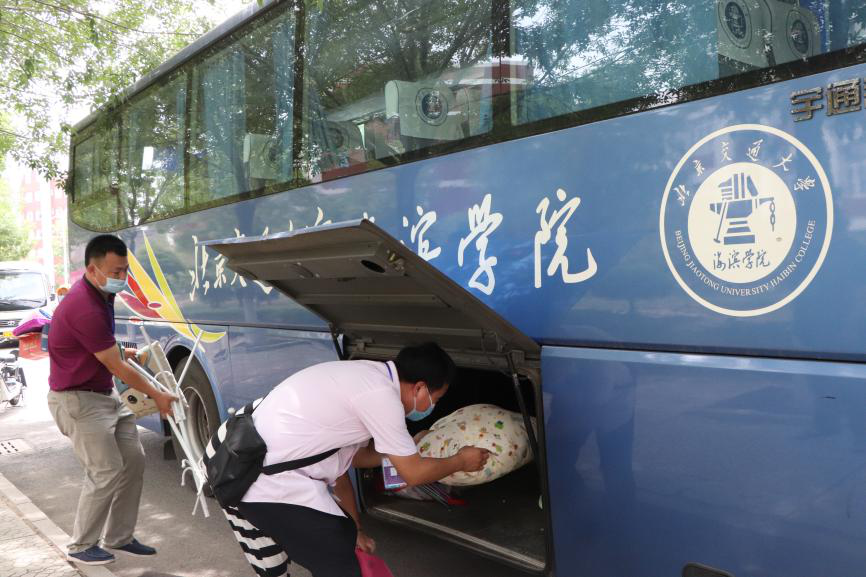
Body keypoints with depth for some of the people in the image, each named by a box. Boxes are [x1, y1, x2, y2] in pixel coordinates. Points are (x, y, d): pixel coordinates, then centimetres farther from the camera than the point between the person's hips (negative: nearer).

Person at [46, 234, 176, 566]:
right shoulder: (85, 309, -27)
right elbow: (117, 368, -20)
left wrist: (125, 352, 11)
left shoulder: (99, 295, 4)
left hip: (106, 395, 10)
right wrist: (156, 396, -11)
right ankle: (81, 547, 13)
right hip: (78, 401, -10)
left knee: (133, 461, 7)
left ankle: (119, 538, 19)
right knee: (107, 472, -8)